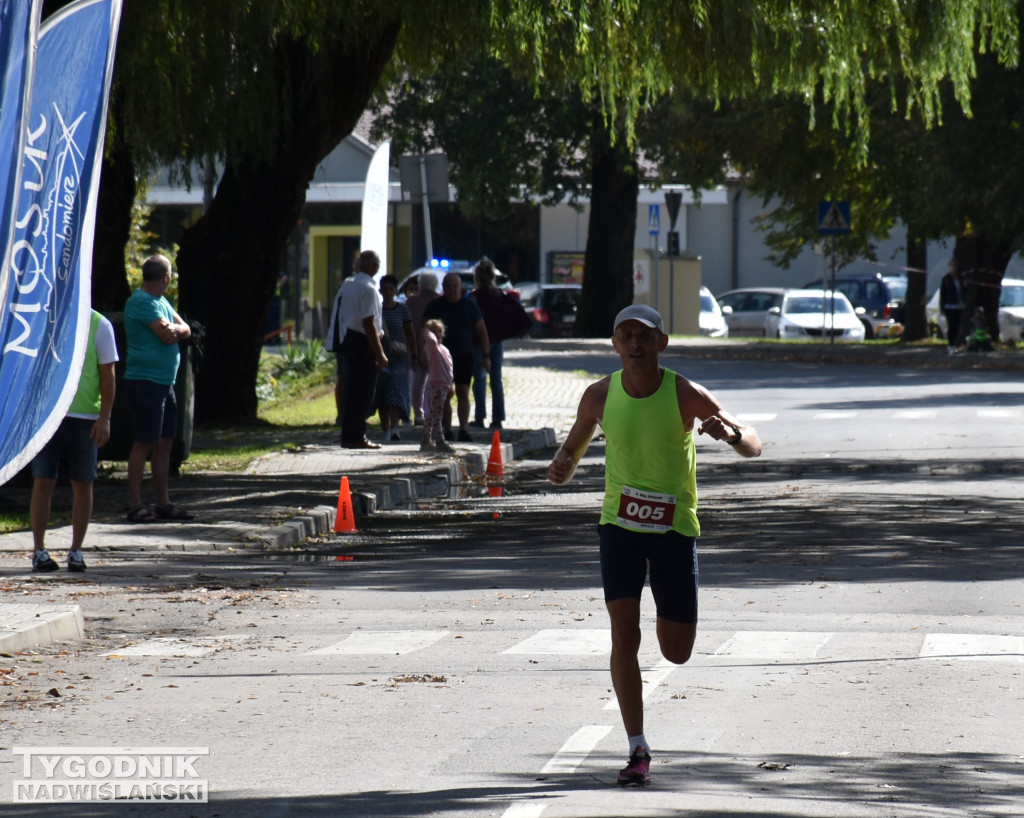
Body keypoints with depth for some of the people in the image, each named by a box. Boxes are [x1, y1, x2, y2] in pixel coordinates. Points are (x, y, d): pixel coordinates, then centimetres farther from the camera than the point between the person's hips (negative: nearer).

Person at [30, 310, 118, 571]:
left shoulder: (98, 325, 1)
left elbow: (107, 375, 2)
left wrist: (104, 418, -6)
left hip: (85, 418, 0)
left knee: (83, 484, 4)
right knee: (43, 482, -4)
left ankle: (76, 550, 12)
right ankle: (39, 549, 3)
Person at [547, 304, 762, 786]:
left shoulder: (686, 395, -13)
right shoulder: (600, 396, -6)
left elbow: (753, 447, -14)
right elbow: (574, 445, 12)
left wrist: (732, 433, -39)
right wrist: (561, 468, -13)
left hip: (675, 527, -1)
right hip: (620, 524, 1)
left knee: (677, 653, 5)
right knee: (624, 634, -15)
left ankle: (669, 615, 44)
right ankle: (638, 752, -9)